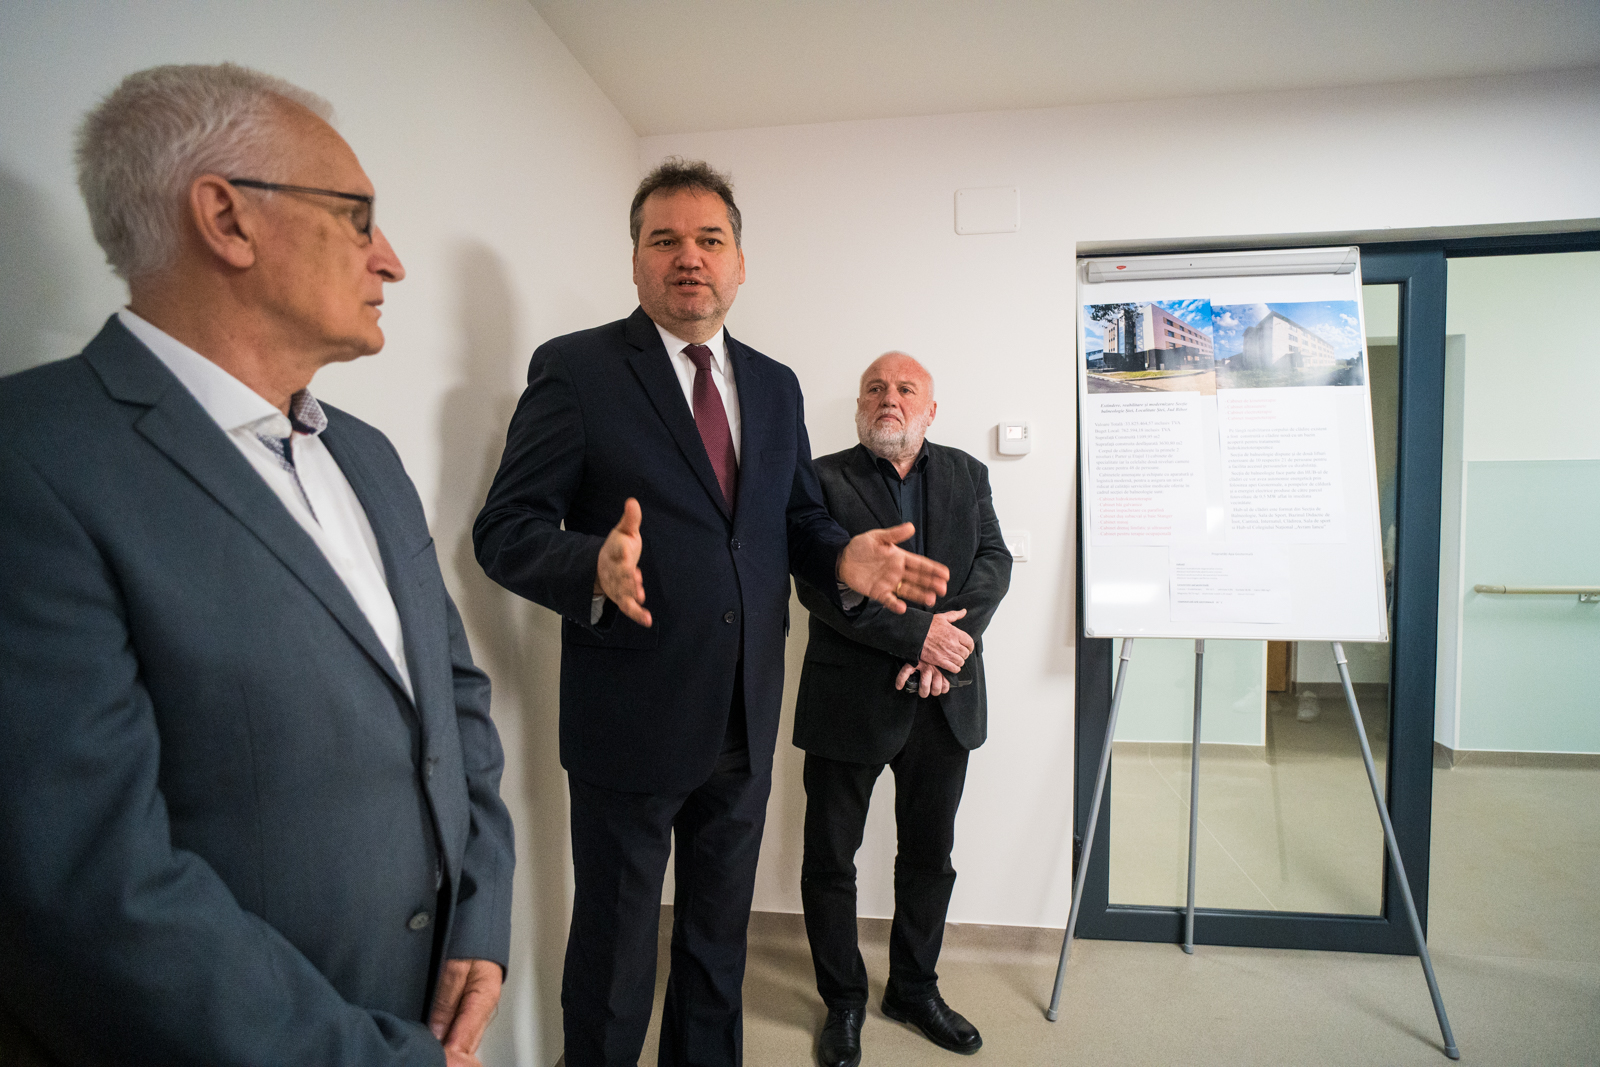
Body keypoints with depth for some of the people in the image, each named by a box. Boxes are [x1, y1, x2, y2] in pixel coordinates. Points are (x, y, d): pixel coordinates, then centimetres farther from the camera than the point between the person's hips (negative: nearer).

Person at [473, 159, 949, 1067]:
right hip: (630, 719, -5)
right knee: (613, 955, 15)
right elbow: (505, 529, -11)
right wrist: (595, 567, -32)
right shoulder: (575, 369, -7)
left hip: (745, 719, 5)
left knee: (720, 939, 24)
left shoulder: (776, 386, 9)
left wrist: (844, 555, -8)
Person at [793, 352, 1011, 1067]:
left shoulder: (967, 475, 8)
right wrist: (918, 634, -20)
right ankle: (843, 1001, 32)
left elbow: (994, 563, -1)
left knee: (930, 857, 18)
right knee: (830, 860, 10)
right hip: (850, 703, -3)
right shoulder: (825, 479, -6)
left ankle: (915, 989, 40)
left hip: (945, 703, 4)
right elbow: (819, 584, -16)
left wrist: (952, 642, -17)